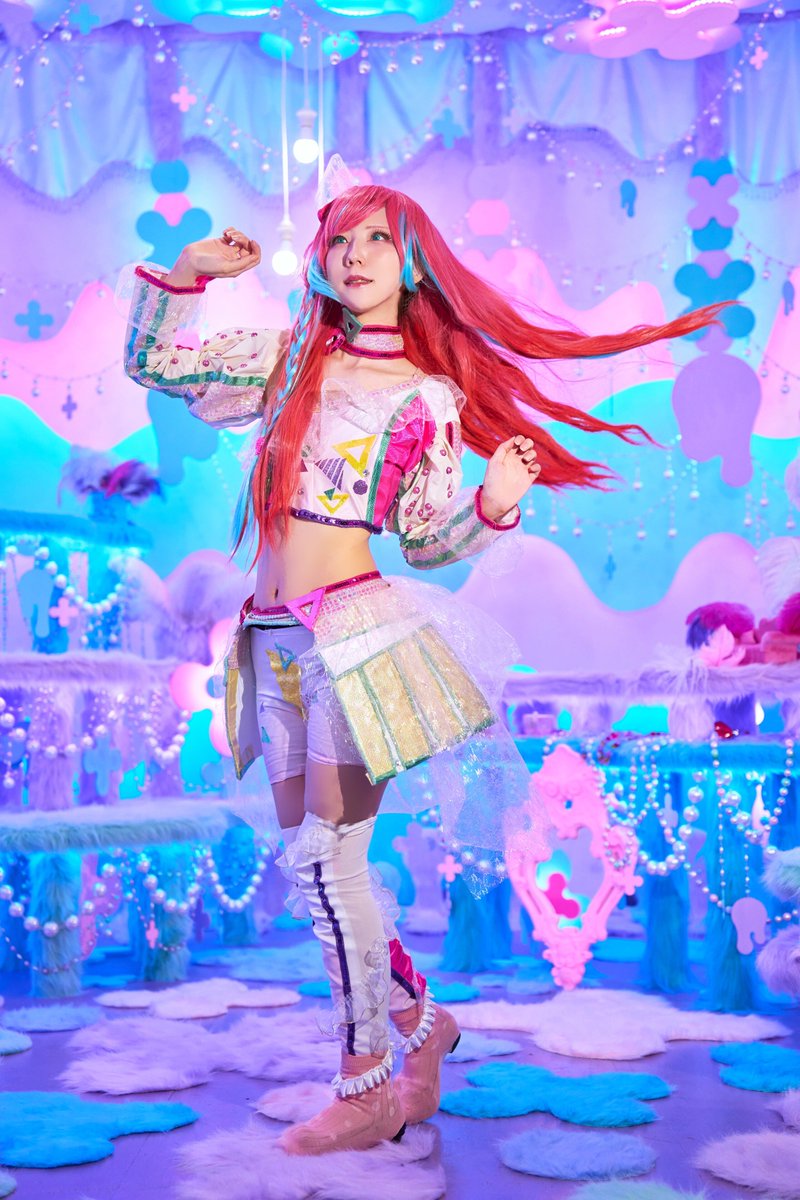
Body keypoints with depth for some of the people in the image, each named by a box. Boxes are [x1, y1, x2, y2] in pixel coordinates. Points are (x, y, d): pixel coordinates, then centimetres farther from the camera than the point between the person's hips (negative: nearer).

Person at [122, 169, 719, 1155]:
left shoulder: (430, 398, 3)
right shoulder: (286, 358, 11)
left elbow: (425, 542, 6)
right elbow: (151, 362, 14)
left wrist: (493, 508, -11)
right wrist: (186, 273, 1)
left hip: (354, 627, -5)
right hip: (276, 637, 5)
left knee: (325, 856, -6)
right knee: (307, 854, 10)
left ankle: (368, 1094, 9)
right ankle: (419, 1021, 31)